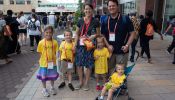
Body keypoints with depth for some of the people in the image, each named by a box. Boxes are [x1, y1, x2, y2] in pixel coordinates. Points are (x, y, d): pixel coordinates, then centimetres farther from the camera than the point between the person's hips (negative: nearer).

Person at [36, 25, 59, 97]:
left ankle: (52, 88, 40)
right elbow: (40, 53, -3)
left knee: (52, 76, 17)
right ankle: (44, 89, 34)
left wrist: (54, 58, -10)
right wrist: (42, 59, -9)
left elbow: (56, 52, -1)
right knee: (43, 76, 13)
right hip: (44, 62, -1)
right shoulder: (41, 42, -11)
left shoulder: (55, 42, -8)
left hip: (52, 62, 1)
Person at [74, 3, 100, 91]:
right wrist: (75, 45, 1)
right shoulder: (80, 21, 3)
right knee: (79, 64, 7)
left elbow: (98, 34, 5)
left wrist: (92, 37, -13)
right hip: (80, 45, 2)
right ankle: (80, 82, 27)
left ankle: (86, 82, 25)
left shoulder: (95, 22, -2)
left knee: (88, 65, 6)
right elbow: (77, 34, 9)